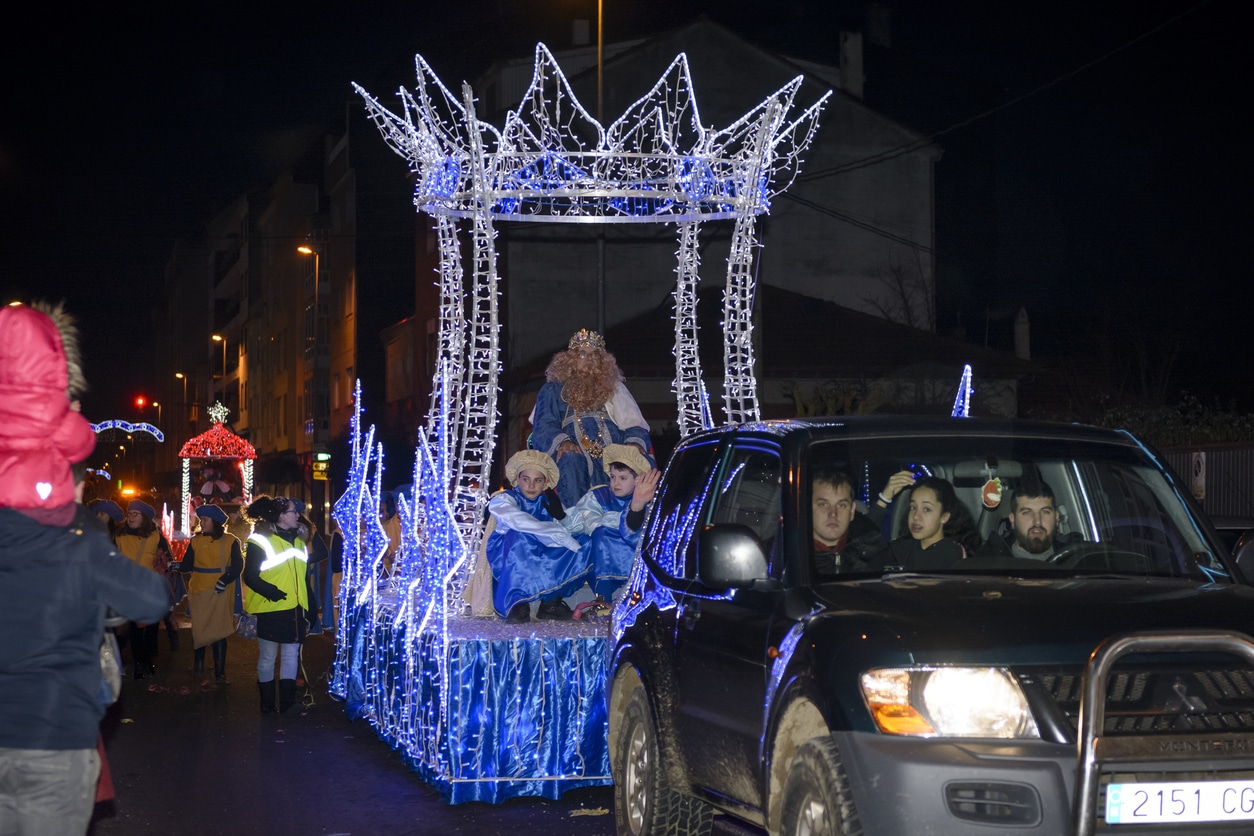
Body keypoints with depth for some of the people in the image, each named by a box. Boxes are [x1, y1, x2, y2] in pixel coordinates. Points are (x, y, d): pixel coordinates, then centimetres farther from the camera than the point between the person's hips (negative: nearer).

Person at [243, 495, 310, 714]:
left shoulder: (297, 539, 13)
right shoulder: (260, 540, -8)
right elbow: (250, 577, -12)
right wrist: (273, 593, -23)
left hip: (294, 608, 6)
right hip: (271, 609, -6)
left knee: (291, 654, 5)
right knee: (268, 656, 3)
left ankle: (287, 702, 8)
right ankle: (267, 703, 12)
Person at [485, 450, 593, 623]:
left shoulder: (549, 503, 12)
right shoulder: (503, 500, -4)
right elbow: (522, 523, -25)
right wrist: (558, 533, -27)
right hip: (507, 562, -5)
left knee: (585, 542, -12)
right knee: (519, 536, -35)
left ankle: (551, 602, -12)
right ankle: (517, 602, -27)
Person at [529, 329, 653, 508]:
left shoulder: (614, 387, 27)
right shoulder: (553, 390, 19)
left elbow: (634, 426, 17)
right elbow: (544, 427, 4)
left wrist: (636, 443, -8)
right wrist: (561, 441, -20)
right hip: (578, 455, -2)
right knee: (571, 459, -37)